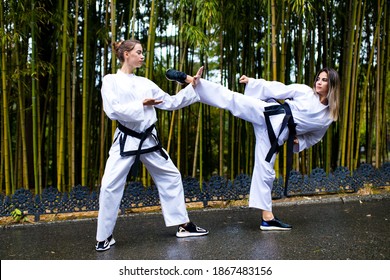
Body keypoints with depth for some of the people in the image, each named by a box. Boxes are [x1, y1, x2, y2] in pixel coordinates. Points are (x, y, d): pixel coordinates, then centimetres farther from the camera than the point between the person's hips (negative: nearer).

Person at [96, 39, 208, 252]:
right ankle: (104, 236, 7)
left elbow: (170, 102, 11)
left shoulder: (145, 83, 11)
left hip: (148, 139, 6)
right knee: (110, 186, -12)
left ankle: (183, 225, 22)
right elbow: (113, 111, -16)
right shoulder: (111, 81, -3)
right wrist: (141, 105, -21)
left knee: (171, 177, 9)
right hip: (126, 141, -5)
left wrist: (193, 88, 5)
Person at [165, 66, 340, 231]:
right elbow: (276, 89, 5)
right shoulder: (304, 91, 6)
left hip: (275, 133, 2)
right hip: (269, 114, -2)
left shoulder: (328, 117, 14)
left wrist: (298, 142, 4)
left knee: (266, 171, 2)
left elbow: (312, 138, 24)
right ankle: (188, 79, -22)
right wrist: (252, 82, -1)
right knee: (231, 99, -20)